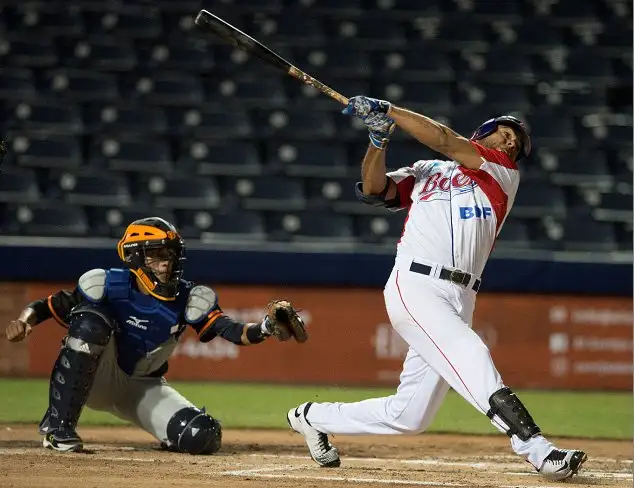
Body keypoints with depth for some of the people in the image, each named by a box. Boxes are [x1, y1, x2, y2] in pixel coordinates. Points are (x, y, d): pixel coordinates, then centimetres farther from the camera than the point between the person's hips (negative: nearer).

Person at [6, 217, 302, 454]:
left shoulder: (187, 300, -11)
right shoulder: (107, 286, -16)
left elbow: (233, 332, -21)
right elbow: (47, 307, -13)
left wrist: (265, 329, -41)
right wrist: (24, 321, -34)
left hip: (143, 389, 2)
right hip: (94, 379, -2)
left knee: (203, 437, -23)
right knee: (90, 321, -34)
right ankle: (57, 425, -26)